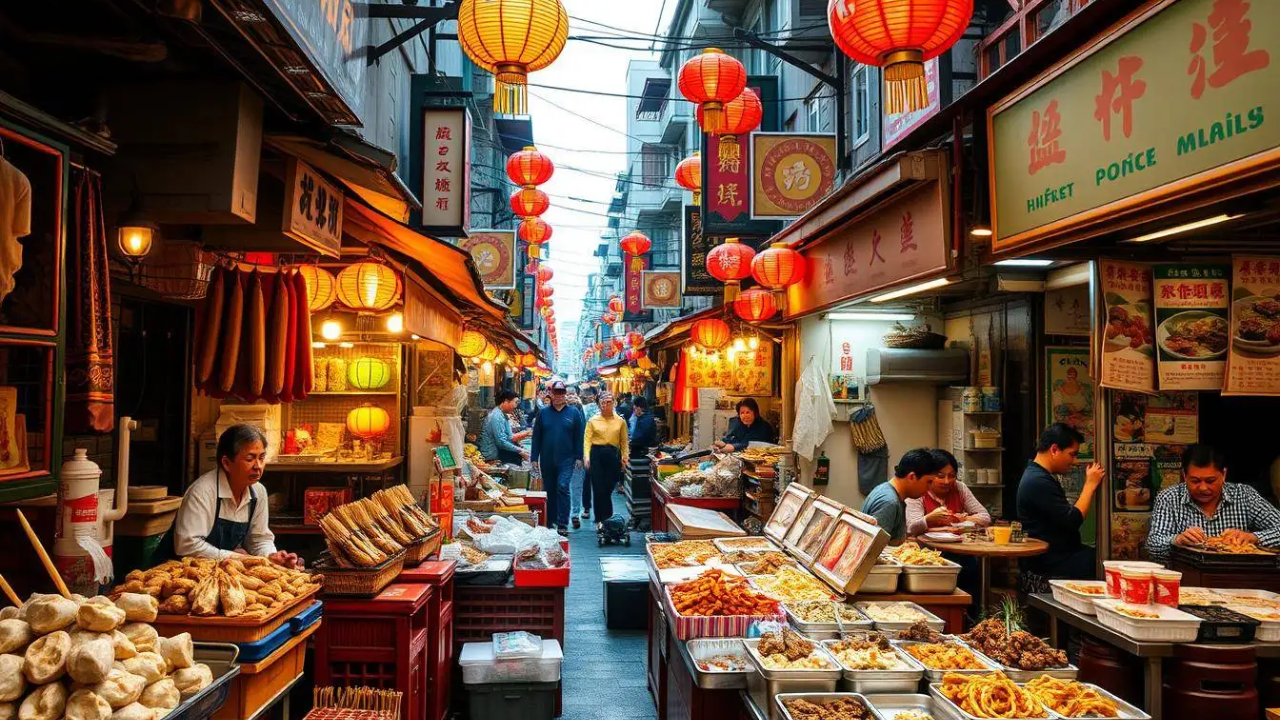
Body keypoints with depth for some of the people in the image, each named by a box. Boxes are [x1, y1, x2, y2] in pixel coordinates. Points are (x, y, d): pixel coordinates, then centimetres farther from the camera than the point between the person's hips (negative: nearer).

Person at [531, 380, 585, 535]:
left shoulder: (573, 413, 2)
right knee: (549, 490, 11)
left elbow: (578, 437, 3)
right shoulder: (544, 413, 5)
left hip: (566, 459, -2)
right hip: (546, 460, 3)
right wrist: (534, 458, 1)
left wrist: (578, 457, -2)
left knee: (563, 488, -13)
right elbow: (536, 436, 5)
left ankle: (562, 524, -11)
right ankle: (549, 521, 23)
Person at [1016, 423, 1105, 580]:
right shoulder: (1038, 481, -18)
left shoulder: (1041, 477, 15)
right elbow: (1073, 521, -19)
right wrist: (1091, 484, -11)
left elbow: (1068, 513, 15)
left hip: (1060, 554, 10)